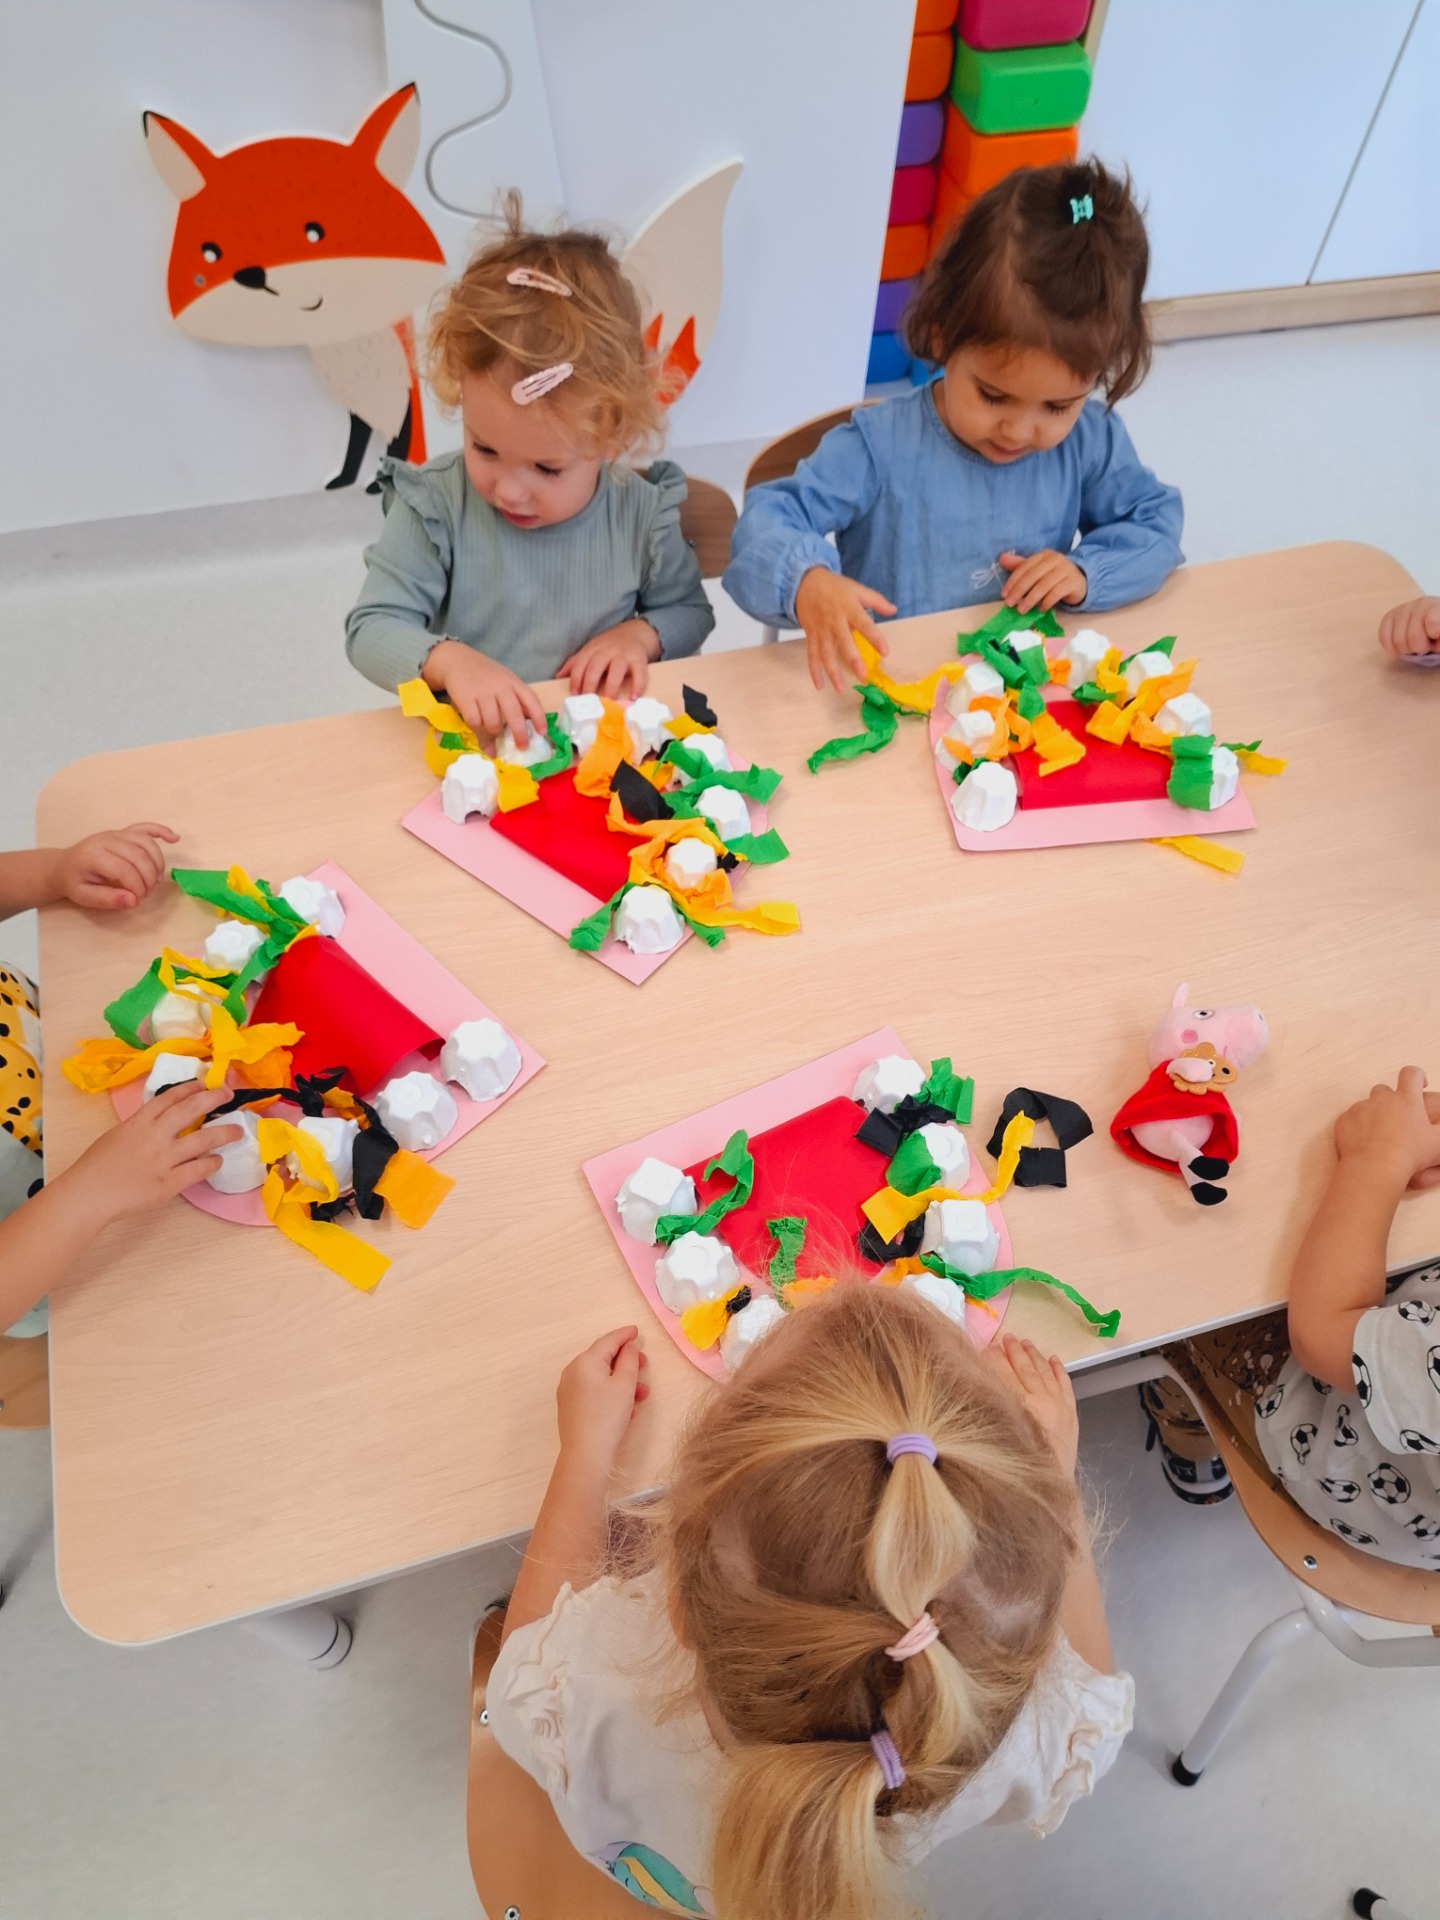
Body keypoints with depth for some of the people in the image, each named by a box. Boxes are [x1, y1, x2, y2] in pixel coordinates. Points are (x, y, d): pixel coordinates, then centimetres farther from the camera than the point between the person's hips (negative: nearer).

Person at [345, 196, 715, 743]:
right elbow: (371, 629, -7)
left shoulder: (642, 513, -4)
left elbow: (690, 612, 12)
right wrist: (447, 659, -26)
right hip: (469, 748, 0)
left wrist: (641, 634, -9)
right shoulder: (434, 508, -7)